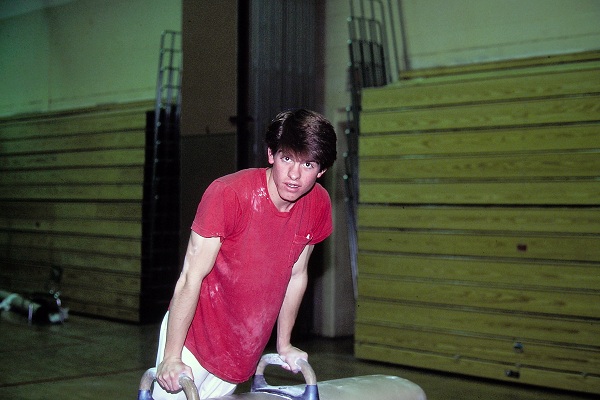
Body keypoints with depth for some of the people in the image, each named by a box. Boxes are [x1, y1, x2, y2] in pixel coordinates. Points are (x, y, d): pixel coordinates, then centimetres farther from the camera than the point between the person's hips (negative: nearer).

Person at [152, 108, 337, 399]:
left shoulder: (318, 204, -9)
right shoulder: (228, 194, -24)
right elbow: (192, 276, -21)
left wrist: (284, 344, 13)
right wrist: (172, 357, -20)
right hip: (196, 333, -4)